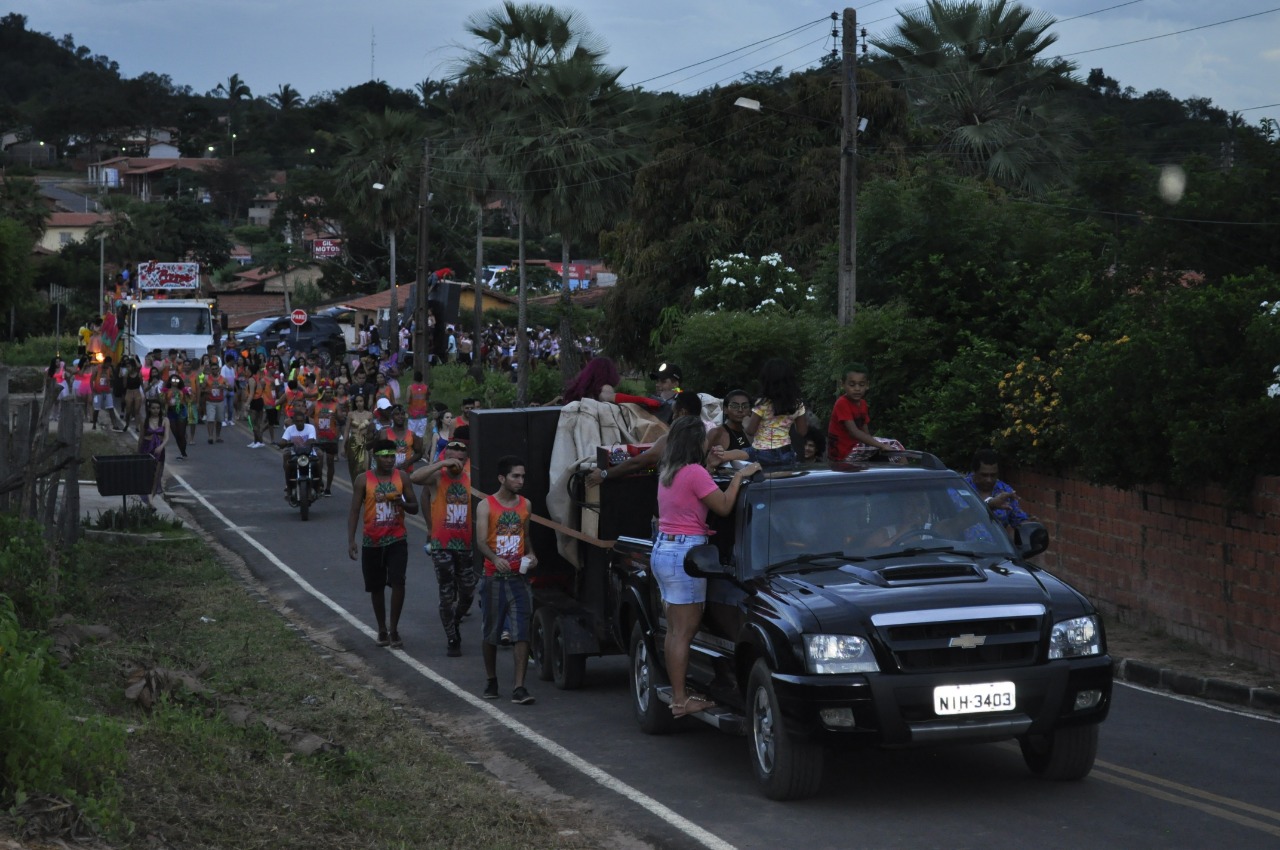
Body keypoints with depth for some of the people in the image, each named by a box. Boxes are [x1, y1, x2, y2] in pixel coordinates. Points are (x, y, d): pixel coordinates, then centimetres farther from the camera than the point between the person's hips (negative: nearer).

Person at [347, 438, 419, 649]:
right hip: (372, 542, 0)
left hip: (397, 540, 0)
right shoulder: (363, 480, -3)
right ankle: (382, 629, 25)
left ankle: (394, 630, -3)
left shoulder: (402, 477, 1)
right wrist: (351, 540, -11)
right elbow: (354, 511, -3)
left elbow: (414, 508, 6)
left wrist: (402, 503, -16)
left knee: (398, 583, -14)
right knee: (376, 587, 10)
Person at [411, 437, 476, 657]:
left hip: (466, 545, 3)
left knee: (468, 593, 9)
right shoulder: (437, 477, -7)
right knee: (447, 596, -1)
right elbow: (414, 477, -25)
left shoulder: (471, 479, 2)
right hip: (442, 546, -3)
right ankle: (452, 640, 10)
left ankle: (455, 623, 38)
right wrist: (442, 464, -27)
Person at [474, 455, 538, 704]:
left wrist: (531, 554, 4)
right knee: (491, 632, 8)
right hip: (494, 578, -2)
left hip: (518, 578, 2)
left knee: (522, 633, -8)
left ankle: (519, 687, -11)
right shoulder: (486, 505, -2)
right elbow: (481, 541, -11)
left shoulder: (524, 505, 11)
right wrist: (495, 559, -30)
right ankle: (491, 680, 26)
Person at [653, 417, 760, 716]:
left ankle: (677, 692, 15)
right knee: (683, 632, -7)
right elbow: (723, 506, -11)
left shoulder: (667, 472, 13)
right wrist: (739, 476, -1)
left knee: (675, 630, 12)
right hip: (685, 552, -9)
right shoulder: (694, 472, -14)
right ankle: (681, 700, -6)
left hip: (663, 548, 9)